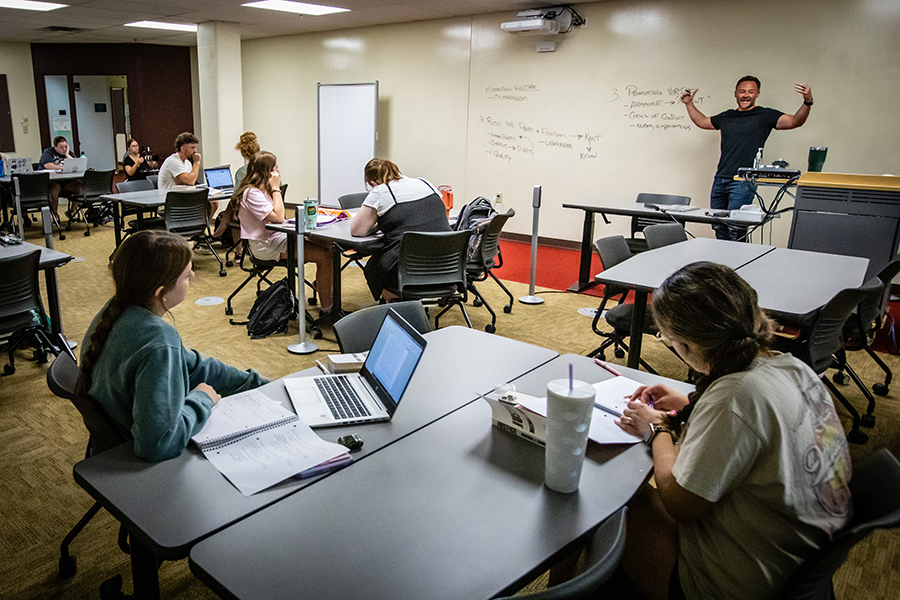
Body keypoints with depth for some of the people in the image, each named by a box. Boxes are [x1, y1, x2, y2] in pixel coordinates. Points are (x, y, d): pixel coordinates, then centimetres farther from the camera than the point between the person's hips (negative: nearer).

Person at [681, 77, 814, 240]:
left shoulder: (765, 115, 3)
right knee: (719, 227, 10)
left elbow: (795, 121, -8)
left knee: (735, 229, -12)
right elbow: (702, 121, 33)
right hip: (719, 180, 6)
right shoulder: (726, 117, 17)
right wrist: (689, 103, 28)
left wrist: (807, 102, -24)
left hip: (743, 182, -5)